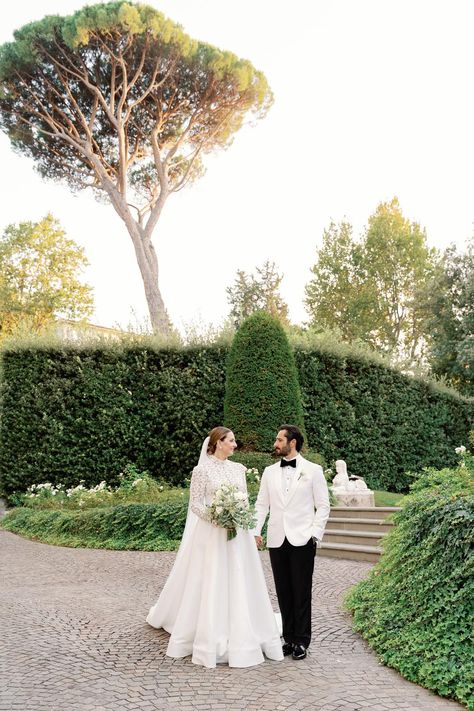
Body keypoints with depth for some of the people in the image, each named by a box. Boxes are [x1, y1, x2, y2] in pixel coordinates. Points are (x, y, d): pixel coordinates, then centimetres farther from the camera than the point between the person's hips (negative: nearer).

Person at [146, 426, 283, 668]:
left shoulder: (238, 468, 10)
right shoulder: (202, 469, -7)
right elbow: (195, 504, -8)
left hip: (239, 534, 5)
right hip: (212, 534, -5)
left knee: (240, 583, 7)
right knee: (211, 584, 0)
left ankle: (240, 637, 17)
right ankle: (212, 640, 13)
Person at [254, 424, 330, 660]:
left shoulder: (313, 470, 1)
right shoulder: (269, 472, 11)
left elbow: (323, 506, 1)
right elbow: (261, 505, 11)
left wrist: (315, 534, -7)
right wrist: (255, 531, -1)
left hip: (302, 540, -3)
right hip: (277, 541, 3)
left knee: (301, 592, 1)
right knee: (283, 592, 7)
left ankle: (302, 641, 11)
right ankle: (289, 638, 17)